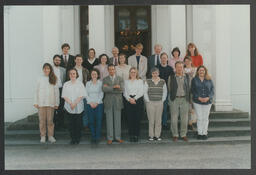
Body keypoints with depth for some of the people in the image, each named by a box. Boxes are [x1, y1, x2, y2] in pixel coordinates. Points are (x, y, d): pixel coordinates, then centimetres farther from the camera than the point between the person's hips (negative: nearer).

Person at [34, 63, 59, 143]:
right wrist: (36, 102, 3)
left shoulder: (53, 79, 5)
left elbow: (56, 92, 5)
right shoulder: (40, 79, 6)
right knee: (42, 120, 2)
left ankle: (50, 136, 10)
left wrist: (56, 103, 2)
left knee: (50, 120, 2)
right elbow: (37, 91, 7)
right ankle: (43, 136, 10)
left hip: (51, 103, 0)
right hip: (41, 103, 0)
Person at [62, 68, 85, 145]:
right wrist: (70, 103, -12)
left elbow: (81, 95, -3)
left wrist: (75, 103, -14)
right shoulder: (66, 84, 9)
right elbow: (64, 96, 3)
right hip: (68, 107, 1)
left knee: (78, 123, 0)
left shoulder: (80, 84, 5)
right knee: (71, 123, 1)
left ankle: (78, 138, 11)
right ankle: (73, 138, 9)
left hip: (78, 107, -1)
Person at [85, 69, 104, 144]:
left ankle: (97, 137, 3)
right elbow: (86, 94, 7)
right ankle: (93, 136, 9)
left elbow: (101, 94, 0)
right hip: (90, 104, 2)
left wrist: (96, 103, -9)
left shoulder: (100, 83, 5)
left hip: (99, 104, -2)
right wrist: (90, 103, -6)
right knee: (91, 121, 1)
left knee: (98, 120, -4)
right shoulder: (88, 83, 11)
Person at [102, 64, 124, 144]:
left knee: (117, 120, 5)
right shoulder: (105, 79, 7)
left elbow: (121, 90, -8)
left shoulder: (120, 79, 7)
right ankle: (110, 138, 10)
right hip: (108, 102, 0)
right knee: (109, 120, 3)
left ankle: (118, 137, 14)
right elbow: (104, 89, -11)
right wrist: (114, 87, -15)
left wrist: (109, 88, -9)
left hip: (117, 102, 0)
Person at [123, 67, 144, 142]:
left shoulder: (140, 81, 11)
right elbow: (125, 92, 7)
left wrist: (134, 98, -11)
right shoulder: (126, 81, 16)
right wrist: (129, 99, -10)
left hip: (138, 100, -1)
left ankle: (136, 135, 1)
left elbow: (141, 92, 1)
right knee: (130, 119, -3)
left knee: (137, 119, -5)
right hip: (129, 101, 1)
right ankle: (131, 136, 3)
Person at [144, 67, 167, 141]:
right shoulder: (148, 82, 2)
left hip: (159, 103, 2)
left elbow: (165, 92, 11)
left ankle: (157, 135, 10)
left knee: (158, 120, 3)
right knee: (151, 120, -2)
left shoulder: (163, 82, 7)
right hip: (150, 103, -2)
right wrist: (148, 101, -4)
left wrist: (162, 100, 3)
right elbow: (145, 92, 2)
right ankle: (151, 136, 6)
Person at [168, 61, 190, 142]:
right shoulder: (171, 77, 3)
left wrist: (188, 97, 7)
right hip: (174, 99, -1)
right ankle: (175, 135, 12)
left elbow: (189, 88, 11)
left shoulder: (187, 77, 8)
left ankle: (183, 134, 17)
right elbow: (169, 88, 10)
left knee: (184, 118, 4)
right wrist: (172, 96, 8)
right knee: (174, 119, 0)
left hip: (184, 99, 1)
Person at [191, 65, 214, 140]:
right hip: (197, 101, -1)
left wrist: (208, 97, -13)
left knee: (205, 118, 4)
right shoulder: (194, 80, 3)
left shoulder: (209, 80, 6)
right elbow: (193, 90, -2)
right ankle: (199, 133, 9)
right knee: (199, 118, -1)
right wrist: (199, 98, -14)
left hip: (207, 101, 1)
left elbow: (212, 90, 3)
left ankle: (204, 133, 13)